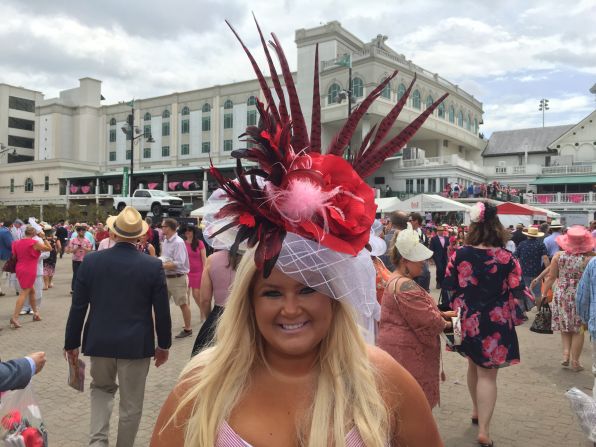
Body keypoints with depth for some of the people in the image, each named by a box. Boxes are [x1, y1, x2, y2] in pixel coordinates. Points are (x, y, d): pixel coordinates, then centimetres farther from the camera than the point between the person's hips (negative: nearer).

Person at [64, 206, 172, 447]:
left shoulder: (91, 260, -7)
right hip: (136, 344, -2)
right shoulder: (153, 265, -11)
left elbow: (78, 307, -2)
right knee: (131, 404, 13)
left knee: (101, 388, 26)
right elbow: (162, 310, -6)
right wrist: (164, 344, 7)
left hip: (99, 341, 2)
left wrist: (71, 342, 10)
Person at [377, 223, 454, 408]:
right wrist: (445, 324, -2)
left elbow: (420, 310, 20)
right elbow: (427, 320, -22)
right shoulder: (405, 286, -23)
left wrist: (442, 314, 8)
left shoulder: (395, 281, 12)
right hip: (406, 353, -10)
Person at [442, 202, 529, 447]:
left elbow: (449, 287, -2)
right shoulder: (506, 258, -13)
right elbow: (517, 293, -10)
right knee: (487, 374, 5)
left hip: (466, 321, 3)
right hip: (494, 323, -3)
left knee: (474, 364, 24)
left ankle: (477, 411, 41)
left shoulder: (459, 254, -7)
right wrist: (514, 317, 8)